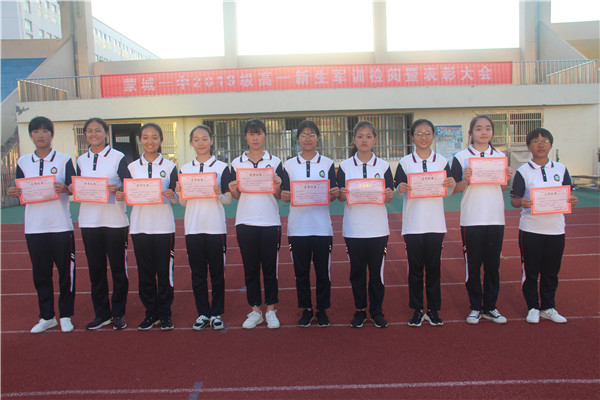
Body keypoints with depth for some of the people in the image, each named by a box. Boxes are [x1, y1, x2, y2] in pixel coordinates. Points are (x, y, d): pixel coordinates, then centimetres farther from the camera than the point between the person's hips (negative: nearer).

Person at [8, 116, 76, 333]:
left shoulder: (64, 160, 2)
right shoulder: (23, 162, 10)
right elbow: (21, 192, 14)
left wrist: (64, 189, -21)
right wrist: (14, 193, -8)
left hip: (61, 225, -3)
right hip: (34, 227, 3)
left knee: (66, 271, 2)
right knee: (40, 273, 9)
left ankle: (66, 315, 16)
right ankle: (47, 317, 22)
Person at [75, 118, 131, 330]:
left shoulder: (118, 157, 0)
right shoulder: (81, 160, 13)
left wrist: (118, 188, -22)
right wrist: (72, 189, -4)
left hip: (115, 220, -4)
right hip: (89, 221, 4)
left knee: (118, 268, 3)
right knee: (95, 269, 9)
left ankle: (118, 313, 16)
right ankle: (101, 313, 22)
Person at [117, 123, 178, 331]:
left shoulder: (169, 166, 3)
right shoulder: (132, 167, 9)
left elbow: (177, 198, 1)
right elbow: (127, 195, 11)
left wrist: (172, 195, -20)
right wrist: (121, 196, -10)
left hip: (164, 226, -2)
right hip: (139, 226, 2)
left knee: (165, 271, 2)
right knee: (145, 272, 8)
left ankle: (165, 313, 16)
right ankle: (150, 313, 21)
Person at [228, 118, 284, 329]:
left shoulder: (275, 162, 5)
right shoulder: (236, 163, 9)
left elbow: (279, 196, 5)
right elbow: (236, 197, 11)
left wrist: (277, 187, -15)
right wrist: (232, 190, -11)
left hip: (270, 222, -1)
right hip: (245, 222, 1)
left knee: (270, 268, 4)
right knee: (250, 268, 7)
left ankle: (271, 310, 17)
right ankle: (255, 310, 19)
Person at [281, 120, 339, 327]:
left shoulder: (327, 163, 7)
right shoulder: (289, 165, 8)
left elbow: (333, 195, 5)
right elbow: (285, 194, 7)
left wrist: (335, 194, -17)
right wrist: (284, 196, -15)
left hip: (322, 226, 0)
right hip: (297, 226, 1)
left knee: (323, 270, 6)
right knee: (301, 271, 7)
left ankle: (322, 309, 22)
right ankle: (306, 309, 23)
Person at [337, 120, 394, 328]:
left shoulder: (383, 166, 5)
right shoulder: (345, 166, 4)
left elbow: (389, 196, 5)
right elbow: (340, 196, 3)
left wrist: (389, 195, -17)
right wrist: (342, 195, -19)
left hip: (378, 228, 0)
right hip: (353, 229, 0)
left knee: (377, 271, 6)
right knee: (357, 271, 8)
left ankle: (376, 310, 21)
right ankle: (360, 309, 23)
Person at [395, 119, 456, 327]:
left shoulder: (442, 161, 6)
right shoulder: (405, 162, 3)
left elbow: (448, 192, 8)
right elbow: (399, 189, 1)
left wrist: (451, 184, -13)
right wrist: (401, 188, -21)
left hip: (435, 223, 1)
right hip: (413, 224, -1)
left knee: (433, 267, 7)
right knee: (415, 267, 5)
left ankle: (433, 309, 20)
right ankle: (417, 309, 18)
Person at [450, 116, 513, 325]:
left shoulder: (500, 156, 10)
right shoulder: (461, 157, -1)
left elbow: (502, 188, 15)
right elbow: (455, 189, -2)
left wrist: (507, 178, -5)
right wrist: (466, 180, -21)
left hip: (495, 219, 3)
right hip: (471, 220, -3)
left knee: (493, 265, 9)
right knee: (473, 265, 4)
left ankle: (490, 307, 22)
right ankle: (475, 307, 18)